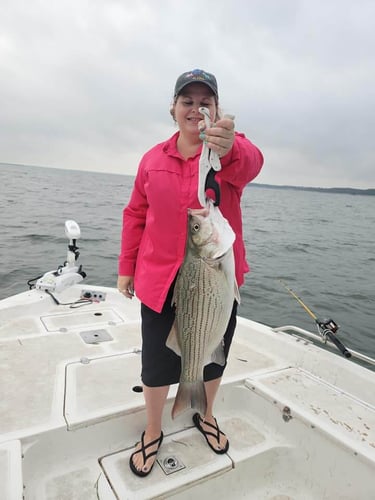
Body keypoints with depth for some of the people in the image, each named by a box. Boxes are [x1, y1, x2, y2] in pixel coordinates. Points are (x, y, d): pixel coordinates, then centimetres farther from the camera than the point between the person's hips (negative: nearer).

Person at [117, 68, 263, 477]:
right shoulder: (154, 158, 3)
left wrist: (229, 148, -52)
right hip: (160, 280, 1)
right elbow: (136, 214, 7)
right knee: (157, 363, 11)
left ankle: (205, 416, 48)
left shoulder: (233, 149, -4)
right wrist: (126, 268, 6)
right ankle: (152, 433, 39)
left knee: (213, 357, 18)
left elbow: (250, 163, -29)